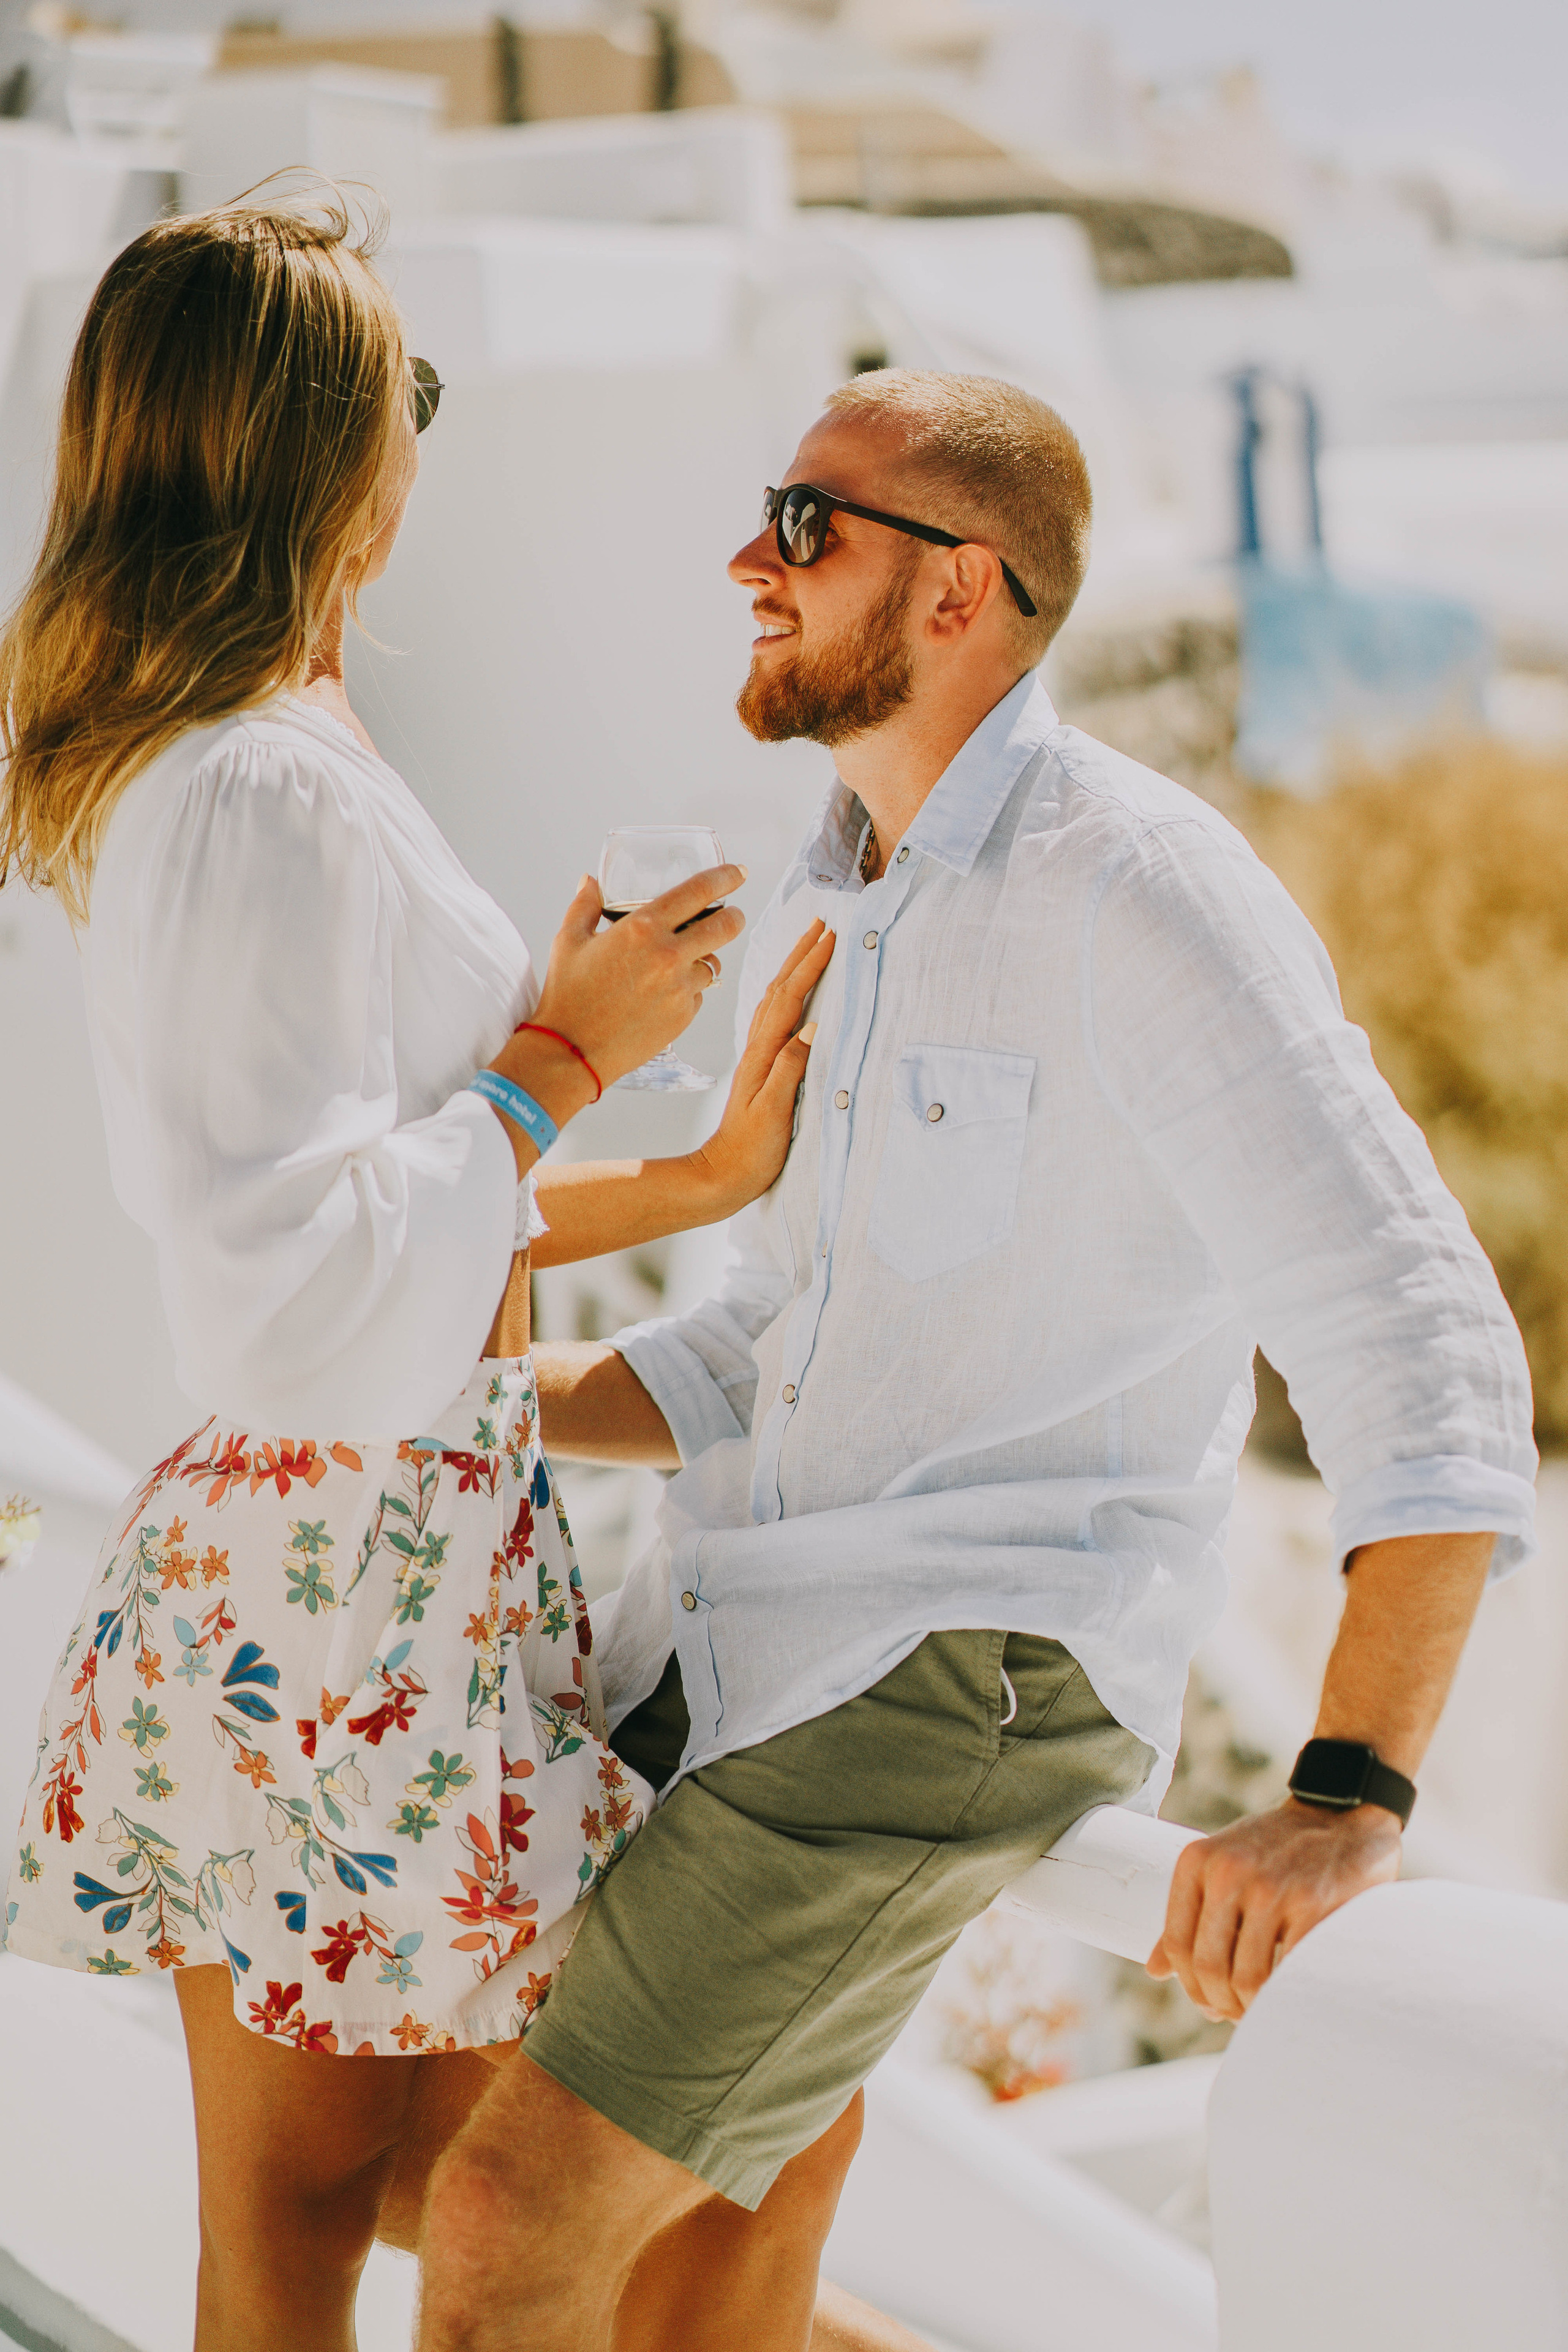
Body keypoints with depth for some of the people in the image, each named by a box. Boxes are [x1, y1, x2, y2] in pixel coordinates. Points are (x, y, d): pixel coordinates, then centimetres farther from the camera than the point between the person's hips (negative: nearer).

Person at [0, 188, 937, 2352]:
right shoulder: (278, 797, -19)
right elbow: (314, 1300, -24)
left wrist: (703, 1181, 14)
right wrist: (563, 1055, -13)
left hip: (259, 1541, 10)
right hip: (377, 1576, -10)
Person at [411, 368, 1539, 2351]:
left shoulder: (1148, 900, -14)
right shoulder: (822, 917, 14)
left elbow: (1424, 1364, -20)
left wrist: (1347, 1801, -29)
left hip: (961, 1686, -9)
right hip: (717, 1658, 9)